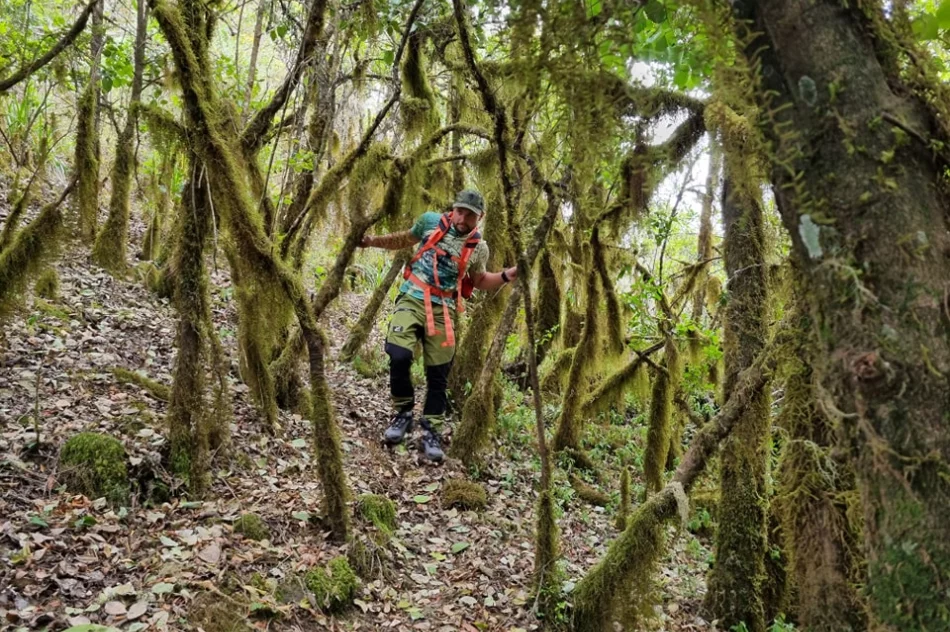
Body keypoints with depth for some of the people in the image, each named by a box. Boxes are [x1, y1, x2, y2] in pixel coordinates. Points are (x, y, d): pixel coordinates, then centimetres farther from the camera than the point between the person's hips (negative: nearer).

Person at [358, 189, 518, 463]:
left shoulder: (479, 248, 4)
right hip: (412, 299, -1)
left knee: (438, 374, 2)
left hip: (443, 310, 2)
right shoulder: (430, 222, 1)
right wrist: (372, 241, 12)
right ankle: (403, 412, 3)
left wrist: (506, 276, 3)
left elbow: (479, 280, 20)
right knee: (399, 356, -21)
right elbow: (404, 239, 19)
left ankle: (431, 431, 17)